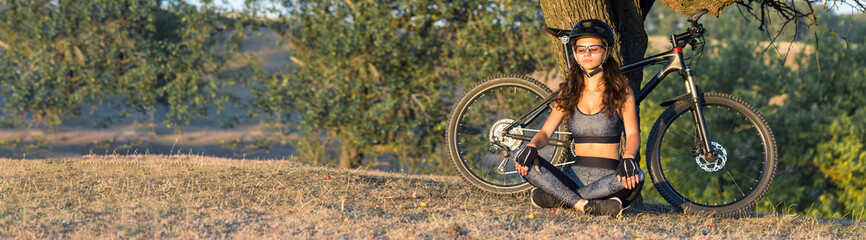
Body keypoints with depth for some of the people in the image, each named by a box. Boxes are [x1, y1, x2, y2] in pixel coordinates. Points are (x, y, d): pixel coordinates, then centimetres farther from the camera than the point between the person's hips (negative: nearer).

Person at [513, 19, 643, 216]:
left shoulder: (621, 92, 4)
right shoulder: (568, 92, 14)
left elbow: (633, 134, -9)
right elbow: (546, 132, 8)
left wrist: (628, 157, -32)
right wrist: (532, 147, -17)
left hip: (608, 177, -2)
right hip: (576, 176, 3)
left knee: (635, 177, -37)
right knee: (522, 160, -20)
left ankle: (556, 197, -30)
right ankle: (585, 205, -35)